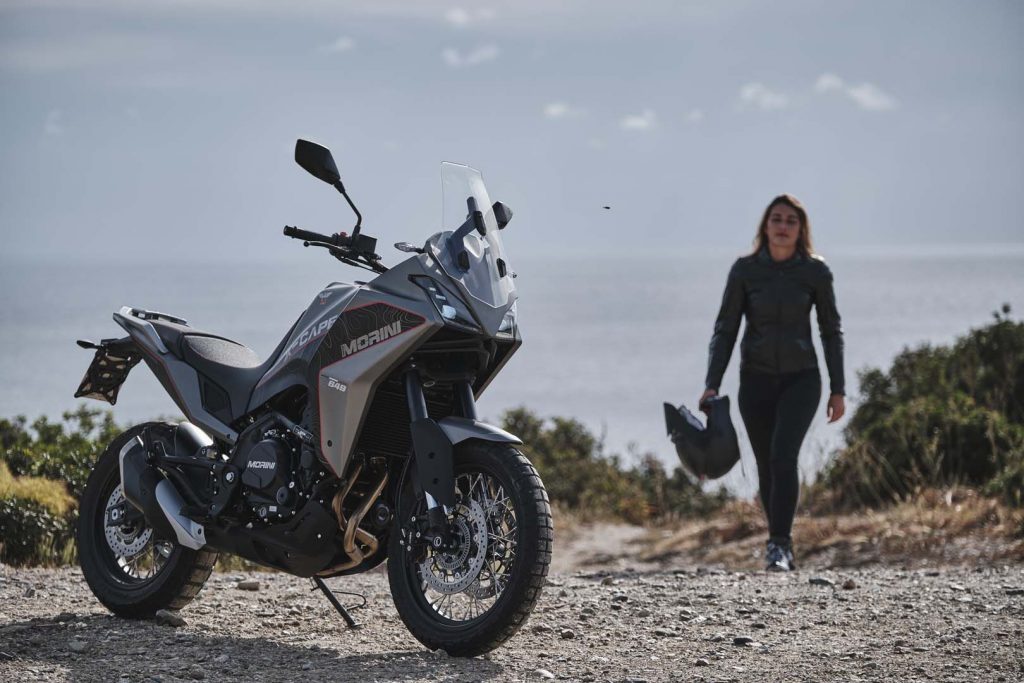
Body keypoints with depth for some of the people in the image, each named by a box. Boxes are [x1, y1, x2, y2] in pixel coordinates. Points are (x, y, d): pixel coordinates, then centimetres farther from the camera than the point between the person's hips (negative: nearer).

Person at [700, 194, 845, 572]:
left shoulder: (815, 271, -3)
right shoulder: (745, 269, -3)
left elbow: (831, 331, 4)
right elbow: (725, 329, -1)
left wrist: (838, 389, 2)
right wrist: (712, 384, -10)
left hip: (801, 378, -2)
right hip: (757, 379, 2)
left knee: (783, 455, -21)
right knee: (766, 467, 6)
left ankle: (778, 545, -21)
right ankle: (783, 546, 21)